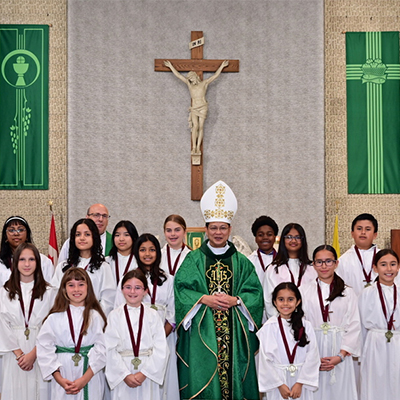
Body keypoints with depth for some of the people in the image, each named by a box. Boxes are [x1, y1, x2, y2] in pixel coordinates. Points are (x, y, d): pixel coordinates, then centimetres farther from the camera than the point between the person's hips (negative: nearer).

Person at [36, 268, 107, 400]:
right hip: (62, 375, 0)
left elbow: (101, 349, -6)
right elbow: (45, 349, -2)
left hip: (91, 376, 0)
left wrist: (85, 379, -13)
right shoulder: (55, 317, 1)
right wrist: (59, 379, -9)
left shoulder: (96, 317, 0)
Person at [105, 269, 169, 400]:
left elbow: (161, 349, -3)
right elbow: (111, 350, -3)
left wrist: (144, 373, -11)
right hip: (122, 372, 0)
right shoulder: (114, 315, 2)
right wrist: (125, 375, -11)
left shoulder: (152, 315, 3)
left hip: (148, 373, 0)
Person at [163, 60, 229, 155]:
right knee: (195, 126, -13)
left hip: (203, 108, 0)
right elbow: (178, 75, 13)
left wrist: (222, 66, 6)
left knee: (201, 126, -5)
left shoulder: (204, 83, 8)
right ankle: (193, 147, -13)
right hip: (194, 108, 0)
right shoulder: (189, 84, 12)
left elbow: (215, 76, 8)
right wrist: (170, 66, 12)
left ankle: (198, 148, -5)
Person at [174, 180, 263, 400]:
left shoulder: (242, 262, 9)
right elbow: (181, 289, -2)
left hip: (234, 334, 1)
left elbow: (255, 293, 3)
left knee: (234, 377, 0)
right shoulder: (194, 259, 6)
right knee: (202, 381, -2)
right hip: (202, 334, -1)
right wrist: (204, 299, -15)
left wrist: (235, 300, -13)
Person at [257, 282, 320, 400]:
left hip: (301, 383, 1)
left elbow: (312, 356, -5)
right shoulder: (269, 327, -6)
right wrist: (280, 384, -9)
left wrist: (300, 383, -11)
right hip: (276, 379, -1)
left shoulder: (305, 326, -1)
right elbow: (266, 359, -7)